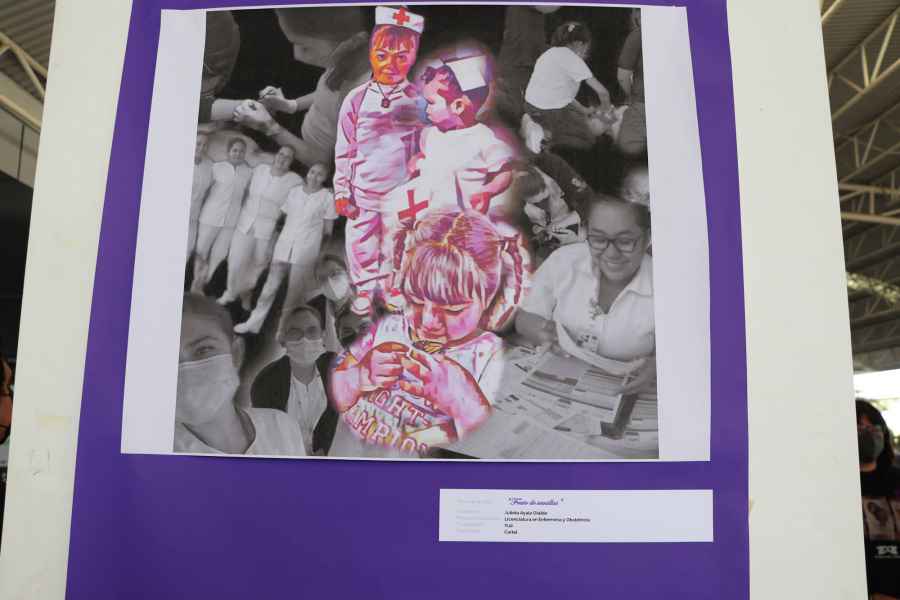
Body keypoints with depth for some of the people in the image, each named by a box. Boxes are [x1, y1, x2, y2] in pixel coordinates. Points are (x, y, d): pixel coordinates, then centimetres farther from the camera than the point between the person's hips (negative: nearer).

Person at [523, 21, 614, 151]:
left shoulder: (551, 53, 16)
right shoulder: (572, 58, -10)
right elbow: (602, 91, -12)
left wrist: (584, 110, 19)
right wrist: (605, 111, 8)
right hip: (551, 112, -10)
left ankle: (548, 131, 10)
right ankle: (549, 134, -6)